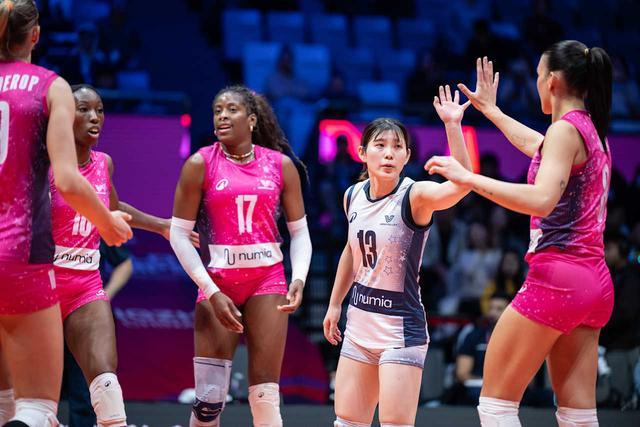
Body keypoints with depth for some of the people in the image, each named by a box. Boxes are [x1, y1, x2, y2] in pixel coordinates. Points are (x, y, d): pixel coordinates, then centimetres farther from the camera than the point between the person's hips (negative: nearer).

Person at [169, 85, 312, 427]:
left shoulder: (280, 164, 3)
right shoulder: (201, 164, -2)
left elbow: (300, 231, 8)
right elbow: (179, 234, -3)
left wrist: (299, 278, -10)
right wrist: (212, 292, -11)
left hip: (267, 281, 1)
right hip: (217, 283, -1)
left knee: (265, 396, -4)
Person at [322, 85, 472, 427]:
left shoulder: (415, 196, -15)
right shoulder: (353, 196, 3)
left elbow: (460, 184, -37)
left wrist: (452, 125, -44)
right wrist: (335, 304, 25)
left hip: (400, 328, -6)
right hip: (359, 322, 7)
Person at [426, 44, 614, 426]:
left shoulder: (566, 129, -11)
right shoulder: (593, 132, 16)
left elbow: (541, 200, -26)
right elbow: (534, 144, 38)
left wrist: (468, 178, -23)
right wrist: (490, 109, 52)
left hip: (556, 275, -9)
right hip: (594, 283, 9)